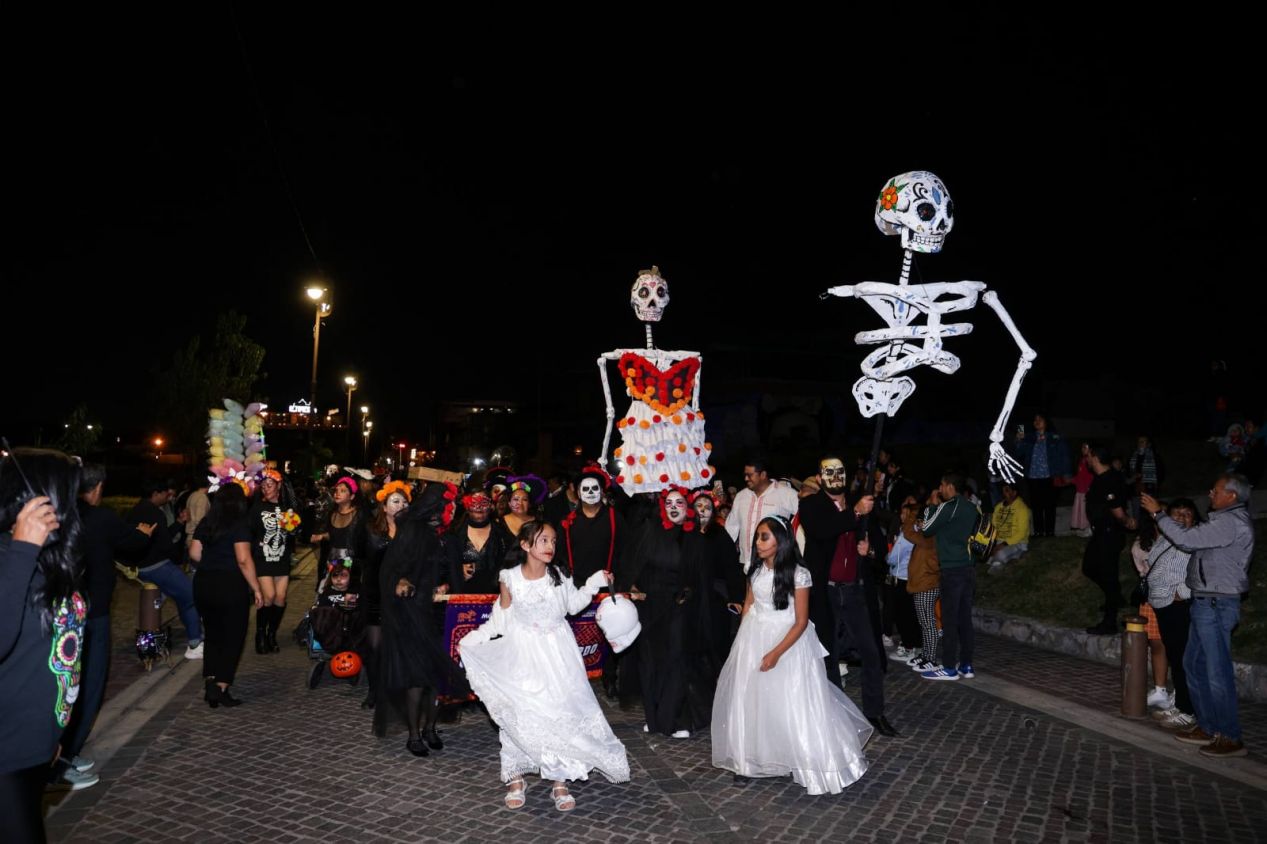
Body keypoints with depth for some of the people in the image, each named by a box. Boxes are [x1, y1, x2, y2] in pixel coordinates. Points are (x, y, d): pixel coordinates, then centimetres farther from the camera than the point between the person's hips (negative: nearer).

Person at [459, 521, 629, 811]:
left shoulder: (558, 575, -4)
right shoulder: (510, 579, -9)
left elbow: (573, 604, 12)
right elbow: (501, 620, 2)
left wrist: (596, 582, 4)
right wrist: (472, 639, -4)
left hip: (557, 656, 1)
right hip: (523, 658, -1)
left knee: (560, 714, 3)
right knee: (520, 716, 3)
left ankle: (560, 781, 16)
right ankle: (516, 778, 23)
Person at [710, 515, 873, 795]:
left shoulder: (798, 574, -16)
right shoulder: (756, 570, 0)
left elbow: (801, 622, -14)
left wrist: (776, 653, -18)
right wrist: (744, 643, 7)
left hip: (788, 642, -5)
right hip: (754, 640, 5)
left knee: (792, 705, -1)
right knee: (750, 700, 9)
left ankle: (811, 766, 16)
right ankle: (748, 761, 21)